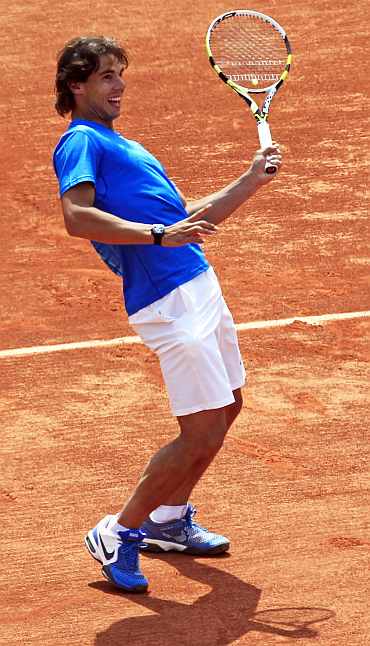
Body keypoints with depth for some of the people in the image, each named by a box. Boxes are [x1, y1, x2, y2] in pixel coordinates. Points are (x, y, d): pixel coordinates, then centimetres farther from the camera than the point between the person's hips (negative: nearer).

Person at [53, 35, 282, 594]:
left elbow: (189, 216, 26)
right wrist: (160, 234, -29)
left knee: (227, 407, 20)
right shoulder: (81, 141, -6)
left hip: (200, 285, 10)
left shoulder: (123, 146, 23)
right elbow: (77, 217, -23)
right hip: (168, 300, -10)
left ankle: (168, 520, 32)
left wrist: (250, 181, 15)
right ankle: (118, 534, 2)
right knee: (203, 433, -11)